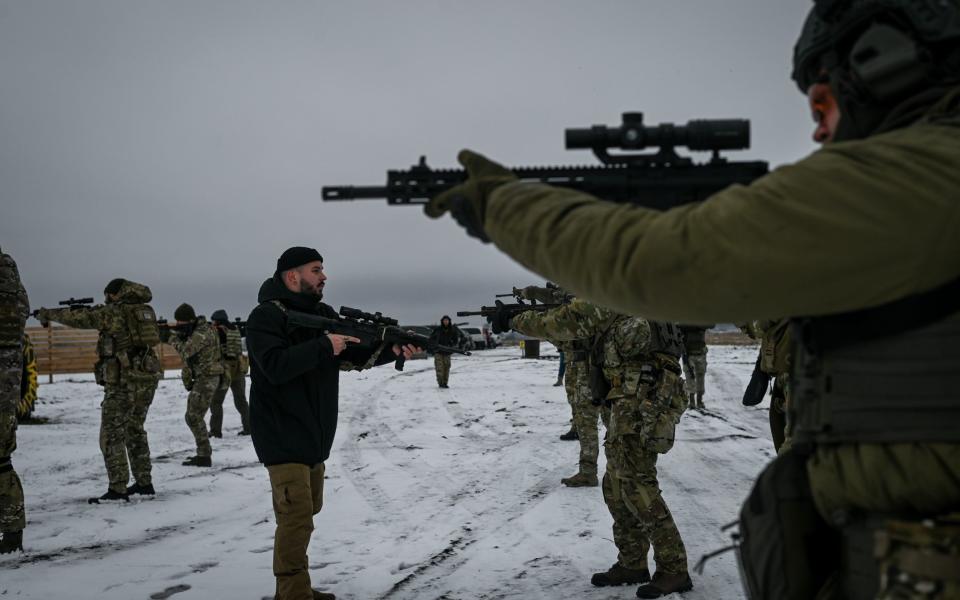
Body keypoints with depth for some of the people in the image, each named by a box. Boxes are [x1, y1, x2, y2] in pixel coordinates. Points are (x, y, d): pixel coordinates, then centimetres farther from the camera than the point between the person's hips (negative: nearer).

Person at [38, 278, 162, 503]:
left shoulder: (113, 312, -7)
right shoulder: (146, 311, 13)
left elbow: (78, 317, 0)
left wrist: (47, 314, 15)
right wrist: (97, 313, 23)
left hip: (124, 381, -7)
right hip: (147, 379, 7)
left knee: (112, 436, -1)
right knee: (135, 431, 19)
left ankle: (117, 490, -5)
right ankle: (144, 483, 21)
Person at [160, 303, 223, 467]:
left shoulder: (204, 332, -18)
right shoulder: (193, 330, 13)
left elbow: (185, 350, -25)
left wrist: (171, 337, -10)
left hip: (208, 379, -10)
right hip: (200, 379, 10)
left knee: (194, 417, -12)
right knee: (193, 416, 15)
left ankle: (204, 456, -11)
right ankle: (204, 453, 22)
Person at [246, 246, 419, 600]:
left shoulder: (323, 315, 10)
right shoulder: (267, 316, -15)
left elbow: (354, 356, 4)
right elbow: (276, 366, -29)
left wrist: (392, 350, -13)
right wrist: (324, 346, -29)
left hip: (313, 434, 9)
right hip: (283, 436, -9)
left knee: (307, 511, 17)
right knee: (296, 519, -11)